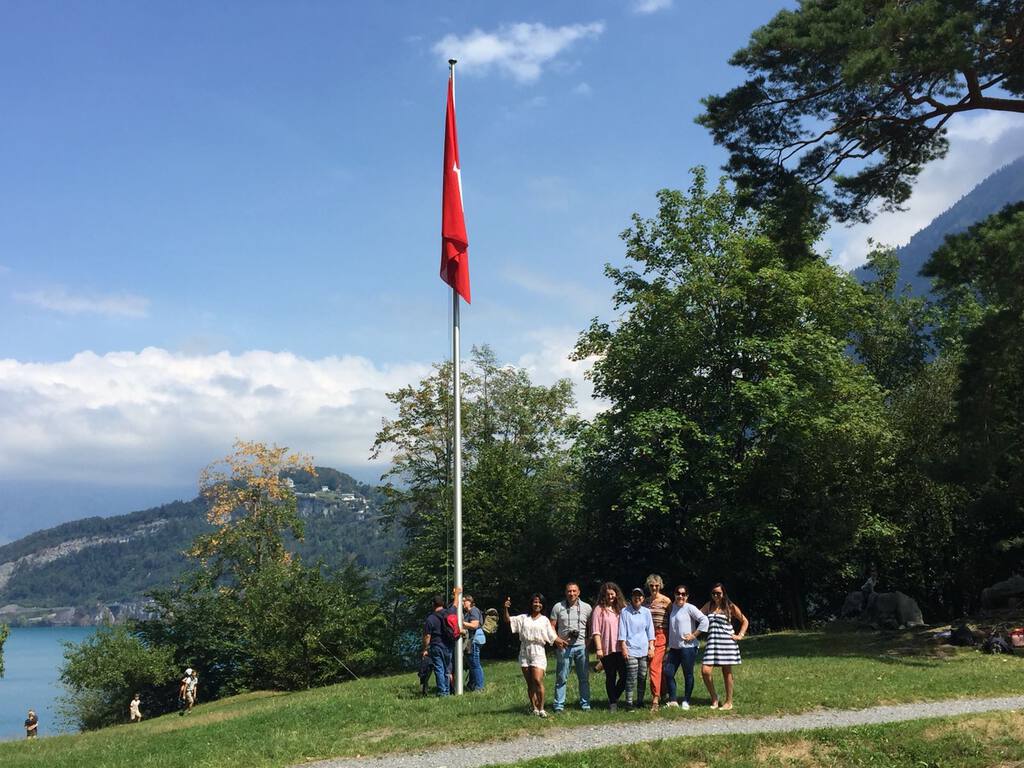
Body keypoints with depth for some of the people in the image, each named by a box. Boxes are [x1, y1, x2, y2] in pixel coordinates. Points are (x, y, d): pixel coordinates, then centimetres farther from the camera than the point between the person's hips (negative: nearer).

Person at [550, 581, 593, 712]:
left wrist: (588, 641, -3)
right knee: (561, 678, 1)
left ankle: (585, 704, 14)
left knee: (584, 677, 5)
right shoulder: (558, 607, 3)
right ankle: (559, 705, 6)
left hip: (581, 646, 1)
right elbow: (552, 627, 5)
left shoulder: (586, 607, 6)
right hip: (564, 646, -1)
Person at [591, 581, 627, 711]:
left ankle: (614, 699, 21)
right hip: (607, 649, -3)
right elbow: (596, 631, -4)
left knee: (625, 676, 1)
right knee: (610, 677, 4)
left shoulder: (621, 608, 10)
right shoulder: (599, 610, -1)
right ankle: (613, 703, 15)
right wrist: (598, 649, -11)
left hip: (621, 648, 3)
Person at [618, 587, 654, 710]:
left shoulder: (646, 612, 10)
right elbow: (622, 631, 0)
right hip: (631, 649, -4)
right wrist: (623, 648, -5)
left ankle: (640, 701, 16)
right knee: (632, 677, -8)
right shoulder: (625, 612, 0)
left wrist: (651, 647, 6)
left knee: (643, 677, 5)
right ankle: (629, 702, -2)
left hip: (644, 649, 4)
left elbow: (650, 630, 12)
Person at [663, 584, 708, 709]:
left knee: (688, 675, 4)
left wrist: (694, 635, -13)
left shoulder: (689, 608, -8)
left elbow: (704, 620, -16)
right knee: (668, 673, 2)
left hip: (688, 647, -6)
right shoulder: (672, 607, 12)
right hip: (674, 647, 6)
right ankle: (672, 700, 11)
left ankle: (686, 701, 14)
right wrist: (668, 646, 15)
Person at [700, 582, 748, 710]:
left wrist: (740, 635, 1)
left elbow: (745, 621, 10)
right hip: (712, 641, 3)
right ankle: (714, 697, 9)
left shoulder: (730, 607, 3)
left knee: (727, 672, 3)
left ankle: (729, 702, 14)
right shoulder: (709, 606, 12)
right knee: (705, 671, -10)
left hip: (727, 641, -3)